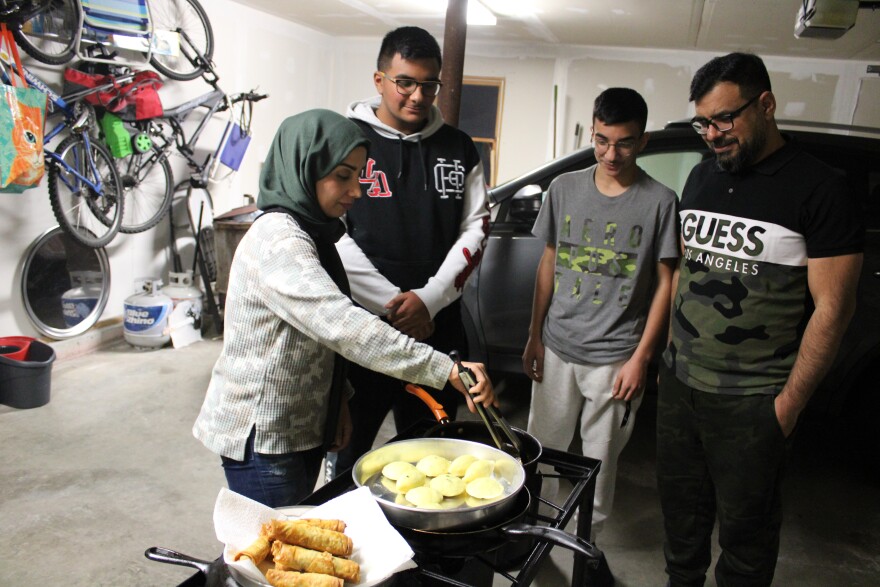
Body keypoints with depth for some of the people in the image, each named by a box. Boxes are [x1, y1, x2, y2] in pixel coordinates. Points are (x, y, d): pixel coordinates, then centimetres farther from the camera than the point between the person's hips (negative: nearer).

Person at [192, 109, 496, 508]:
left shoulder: (308, 232, 9)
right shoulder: (278, 240, -22)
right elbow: (343, 326, -34)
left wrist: (336, 399, 6)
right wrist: (446, 370, -36)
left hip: (300, 427, 9)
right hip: (261, 438, -9)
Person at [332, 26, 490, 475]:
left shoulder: (459, 148, 9)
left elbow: (475, 229, 4)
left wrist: (429, 298, -9)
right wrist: (393, 306, -12)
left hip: (439, 328, 3)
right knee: (350, 449, 10)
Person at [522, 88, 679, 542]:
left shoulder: (659, 201, -6)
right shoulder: (565, 188, 3)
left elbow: (665, 282, -2)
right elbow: (549, 262, 9)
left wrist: (640, 357, -7)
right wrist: (534, 336, 7)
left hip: (615, 358, -2)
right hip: (556, 348, 3)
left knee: (599, 461, 10)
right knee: (542, 449, 12)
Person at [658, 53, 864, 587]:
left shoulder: (819, 188, -11)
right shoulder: (702, 177, 8)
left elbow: (832, 307, -11)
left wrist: (789, 404, -12)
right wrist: (673, 349, 11)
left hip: (751, 402, -5)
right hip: (678, 383, 6)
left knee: (745, 528, 10)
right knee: (681, 508, 20)